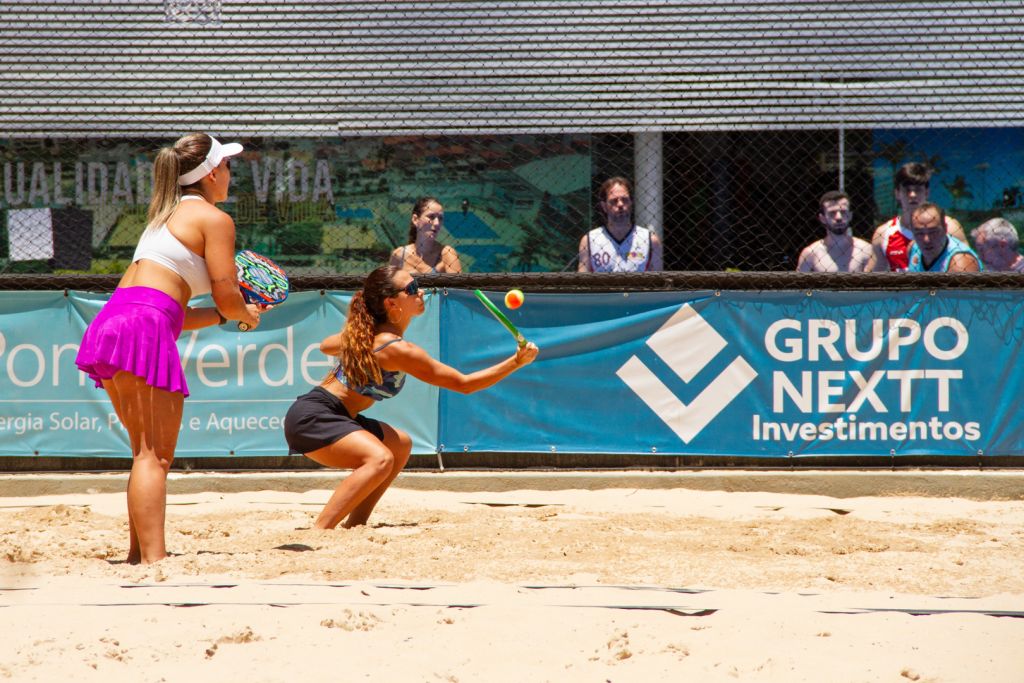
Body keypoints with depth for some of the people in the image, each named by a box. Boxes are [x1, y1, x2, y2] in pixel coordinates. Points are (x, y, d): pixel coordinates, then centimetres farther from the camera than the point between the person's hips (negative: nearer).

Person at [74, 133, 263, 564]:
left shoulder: (167, 218, 28)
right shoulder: (214, 219, 1)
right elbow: (226, 293, -3)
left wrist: (225, 315, 26)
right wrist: (246, 314, 17)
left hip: (110, 323, 9)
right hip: (144, 328, -9)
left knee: (148, 453, 19)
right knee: (154, 456, -13)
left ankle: (140, 553, 23)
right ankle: (152, 560, -22)